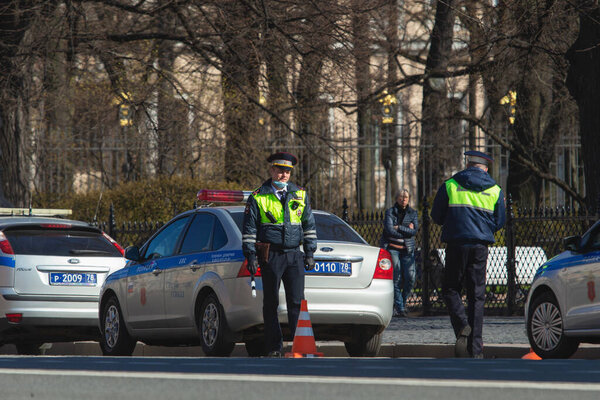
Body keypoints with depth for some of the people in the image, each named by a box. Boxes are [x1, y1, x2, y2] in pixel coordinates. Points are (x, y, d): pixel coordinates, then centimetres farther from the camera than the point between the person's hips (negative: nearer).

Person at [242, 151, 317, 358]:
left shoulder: (300, 195, 12)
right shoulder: (258, 197, 2)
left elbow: (309, 225, 17)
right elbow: (249, 229, 2)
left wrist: (310, 253, 11)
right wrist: (251, 256, -4)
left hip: (294, 255, 2)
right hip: (270, 256, -2)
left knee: (297, 301, -4)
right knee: (271, 303, 1)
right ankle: (274, 348, 5)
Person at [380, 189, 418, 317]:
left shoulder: (413, 213, 11)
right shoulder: (390, 212, 3)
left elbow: (414, 230, -4)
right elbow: (389, 230, -10)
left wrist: (399, 228, -12)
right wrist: (407, 230, -6)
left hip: (407, 249, 2)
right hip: (391, 247, -2)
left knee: (410, 277, -11)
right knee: (396, 278, -10)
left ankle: (402, 302, 11)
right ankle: (399, 308, -7)